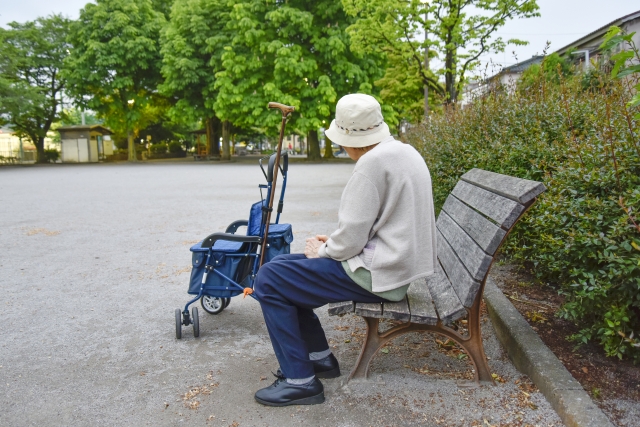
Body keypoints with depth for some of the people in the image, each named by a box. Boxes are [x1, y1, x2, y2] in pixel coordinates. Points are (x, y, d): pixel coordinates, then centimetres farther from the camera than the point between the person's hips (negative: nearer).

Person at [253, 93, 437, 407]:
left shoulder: (372, 161, -20)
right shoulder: (403, 151, 12)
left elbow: (352, 237, -21)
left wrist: (322, 251, -1)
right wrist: (332, 243, 11)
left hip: (378, 274, -10)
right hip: (395, 262, 10)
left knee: (269, 280, -8)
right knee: (284, 269, 16)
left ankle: (300, 381, 1)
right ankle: (319, 357, 24)